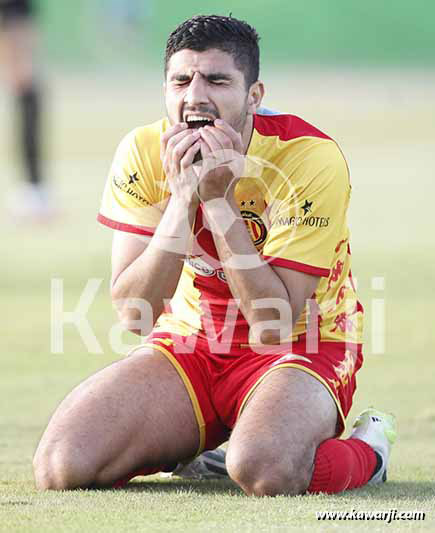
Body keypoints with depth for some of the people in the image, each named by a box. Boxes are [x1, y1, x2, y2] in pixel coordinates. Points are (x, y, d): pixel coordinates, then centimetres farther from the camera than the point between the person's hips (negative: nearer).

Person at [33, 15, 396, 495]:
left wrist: (218, 198, -29)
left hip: (298, 348, -4)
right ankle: (179, 450, 14)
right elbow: (133, 314, -16)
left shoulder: (311, 158, -21)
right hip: (186, 343, 4)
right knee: (59, 468, -19)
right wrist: (182, 196, -26)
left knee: (262, 468, -38)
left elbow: (273, 325, -25)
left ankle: (366, 450, -2)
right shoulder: (142, 153, -10)